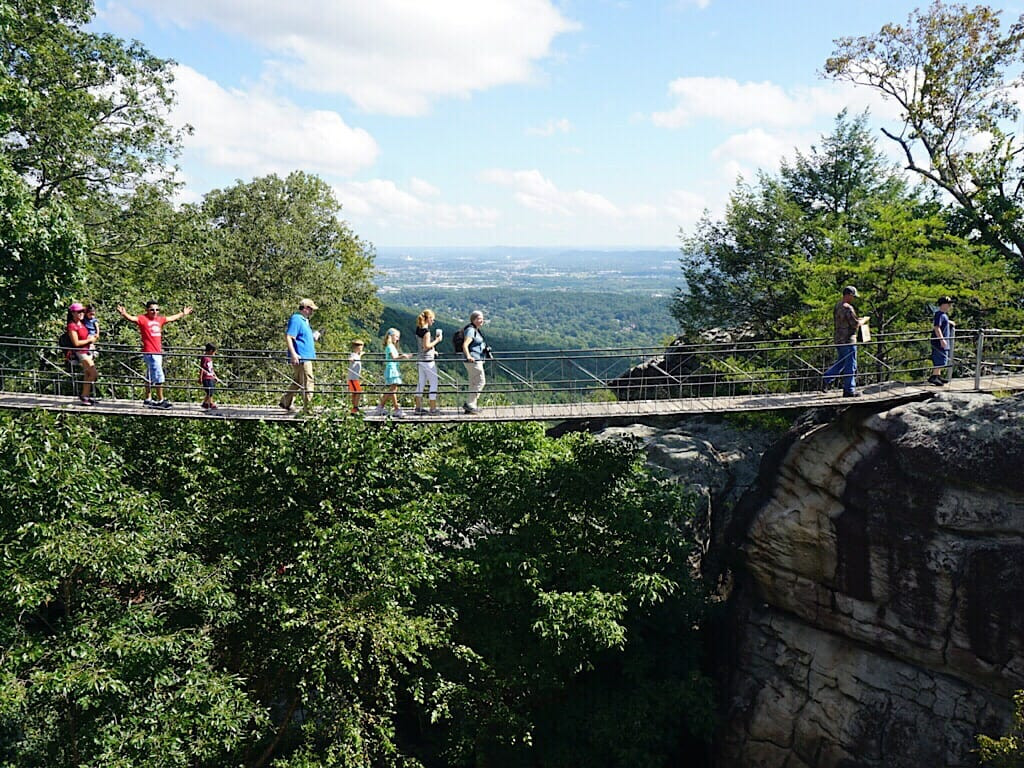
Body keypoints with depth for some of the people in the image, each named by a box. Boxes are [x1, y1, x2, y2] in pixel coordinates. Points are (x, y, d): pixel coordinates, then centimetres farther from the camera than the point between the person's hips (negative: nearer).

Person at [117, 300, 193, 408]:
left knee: (150, 377, 15)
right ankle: (161, 400, -4)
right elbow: (132, 319, -24)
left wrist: (183, 314, 41)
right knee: (159, 376, -9)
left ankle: (147, 399, 23)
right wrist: (124, 314, -45)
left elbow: (172, 318, 29)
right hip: (149, 353, -8)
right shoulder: (143, 319, -7)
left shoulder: (159, 320, 13)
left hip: (158, 352, 8)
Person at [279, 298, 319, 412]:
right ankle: (308, 408, -4)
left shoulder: (304, 320, 19)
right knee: (307, 381, -8)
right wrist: (293, 354, -28)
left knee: (297, 381, 17)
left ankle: (285, 402, 27)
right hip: (301, 357, -10)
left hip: (307, 356, 10)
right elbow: (288, 336, -20)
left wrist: (313, 337, 15)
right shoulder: (296, 319, -12)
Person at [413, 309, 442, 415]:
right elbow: (426, 346, -21)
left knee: (421, 383, 12)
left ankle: (418, 408, 16)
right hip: (428, 361, -9)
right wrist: (437, 340, -11)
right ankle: (433, 409, -2)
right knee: (433, 384, -2)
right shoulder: (426, 331, -16)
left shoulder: (418, 330, 10)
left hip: (421, 360, 9)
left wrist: (432, 350, 19)